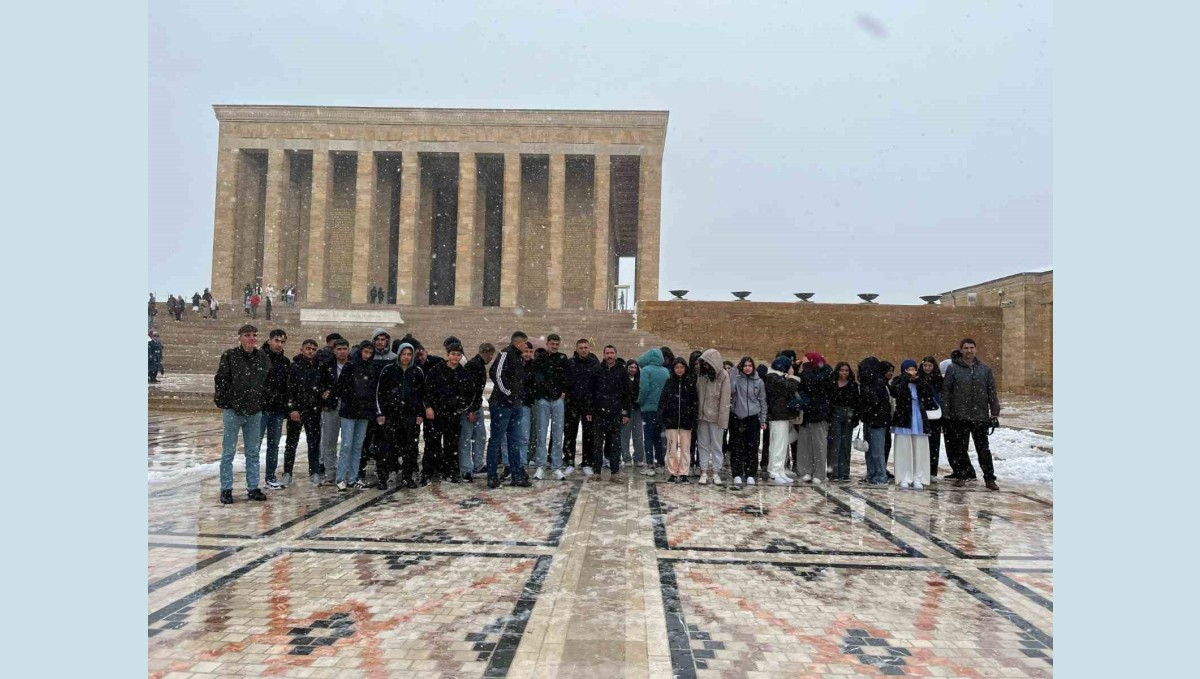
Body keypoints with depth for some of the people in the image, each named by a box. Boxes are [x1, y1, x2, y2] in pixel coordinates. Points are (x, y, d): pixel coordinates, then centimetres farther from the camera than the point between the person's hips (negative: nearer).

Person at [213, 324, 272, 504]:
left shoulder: (262, 357, 4)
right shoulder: (229, 356, -8)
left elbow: (267, 381, 13)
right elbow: (220, 380, -6)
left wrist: (262, 401, 9)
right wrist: (222, 401, -7)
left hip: (255, 412, 4)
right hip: (233, 411, -4)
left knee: (253, 453, 11)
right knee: (228, 453, 5)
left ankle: (253, 488, 19)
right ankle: (226, 490, 15)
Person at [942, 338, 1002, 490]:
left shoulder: (985, 369, 6)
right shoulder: (953, 369, 0)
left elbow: (992, 392, 8)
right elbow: (946, 392, -1)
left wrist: (994, 413, 4)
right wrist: (946, 414, -5)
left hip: (980, 416, 1)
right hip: (959, 416, -1)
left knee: (983, 449, 5)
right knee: (960, 448, 8)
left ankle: (989, 478, 13)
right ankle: (964, 474, 21)